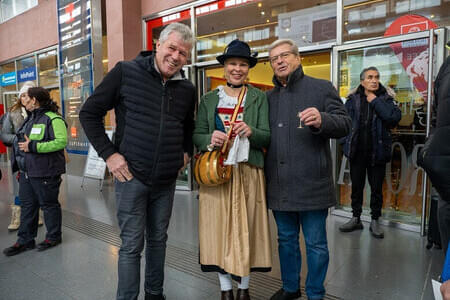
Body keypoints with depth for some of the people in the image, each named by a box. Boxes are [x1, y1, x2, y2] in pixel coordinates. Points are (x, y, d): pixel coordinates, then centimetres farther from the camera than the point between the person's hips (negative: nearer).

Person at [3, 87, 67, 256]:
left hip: (45, 173, -9)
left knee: (49, 205, 5)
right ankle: (25, 240, 27)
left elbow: (61, 141, -28)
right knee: (27, 205, 15)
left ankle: (53, 237, 23)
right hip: (27, 172, 9)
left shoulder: (52, 119, -15)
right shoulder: (30, 118, 15)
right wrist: (21, 168, 22)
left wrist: (33, 146, -26)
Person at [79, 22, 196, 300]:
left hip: (166, 180, 4)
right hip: (132, 176, -4)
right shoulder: (126, 72, -6)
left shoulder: (188, 89, 7)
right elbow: (90, 113, -2)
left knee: (158, 240, 17)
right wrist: (109, 154, -9)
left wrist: (186, 152, 8)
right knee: (132, 245, 4)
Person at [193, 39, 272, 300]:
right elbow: (197, 136, 5)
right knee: (220, 229, 5)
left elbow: (268, 138, -1)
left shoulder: (259, 98, 5)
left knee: (247, 228, 6)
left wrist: (251, 132, -21)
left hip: (249, 173, 0)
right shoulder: (209, 99, 9)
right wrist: (210, 139, -16)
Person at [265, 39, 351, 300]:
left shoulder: (322, 88, 1)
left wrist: (321, 120, -26)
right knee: (286, 240, 19)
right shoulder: (269, 97, 14)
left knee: (316, 244, 8)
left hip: (311, 184, -4)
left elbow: (345, 124, -5)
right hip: (279, 186, 5)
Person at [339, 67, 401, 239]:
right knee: (356, 187, 13)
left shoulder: (386, 99, 1)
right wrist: (348, 141, -9)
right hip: (357, 152, 1)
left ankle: (375, 221, 25)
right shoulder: (353, 100, 3)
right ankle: (356, 219, 28)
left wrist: (376, 102, -13)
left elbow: (395, 117, -16)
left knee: (376, 189, 9)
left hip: (377, 152, -1)